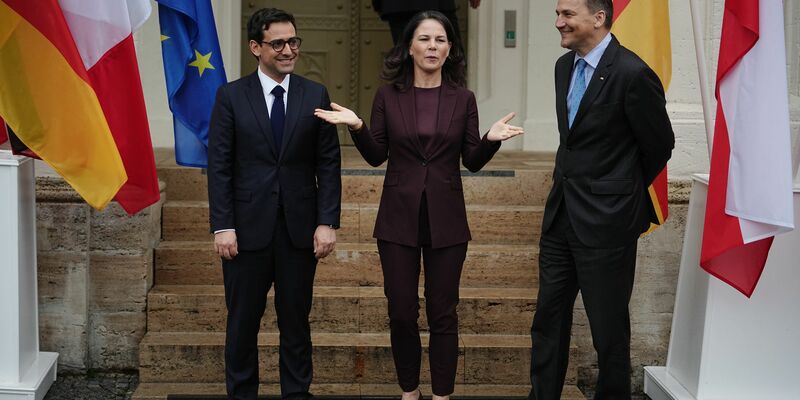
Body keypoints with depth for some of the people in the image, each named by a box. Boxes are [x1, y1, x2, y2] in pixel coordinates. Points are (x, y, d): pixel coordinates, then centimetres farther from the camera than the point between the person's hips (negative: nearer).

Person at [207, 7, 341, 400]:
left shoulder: (315, 95, 3)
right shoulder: (231, 96, 0)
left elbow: (328, 164, 2)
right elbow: (219, 166, -2)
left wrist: (327, 222, -5)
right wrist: (222, 226, -9)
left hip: (299, 227, 1)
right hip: (248, 227, -1)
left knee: (296, 320, 10)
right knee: (243, 322, 9)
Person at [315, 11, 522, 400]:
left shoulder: (463, 98, 1)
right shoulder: (388, 95, 1)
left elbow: (472, 161, 2)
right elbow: (376, 156, 2)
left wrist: (491, 139, -16)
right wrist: (357, 127, -14)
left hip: (446, 219, 0)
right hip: (398, 218, 0)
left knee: (442, 312, 5)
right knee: (401, 312, 5)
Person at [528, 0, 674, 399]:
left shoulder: (632, 74, -16)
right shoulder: (565, 65, 8)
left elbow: (660, 144, -5)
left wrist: (622, 194, 8)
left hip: (606, 218, -7)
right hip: (562, 214, 8)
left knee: (608, 327, 6)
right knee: (549, 318, 13)